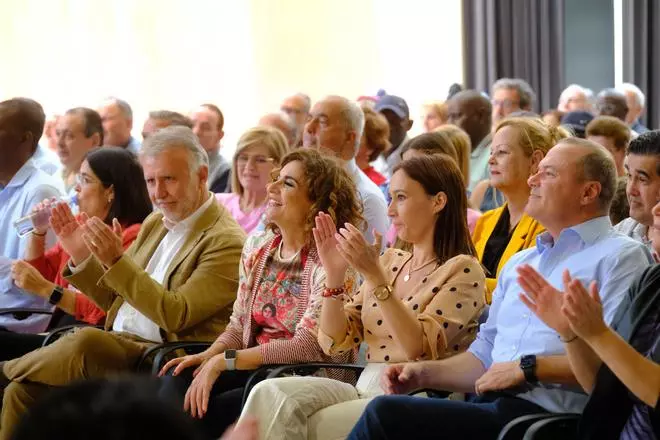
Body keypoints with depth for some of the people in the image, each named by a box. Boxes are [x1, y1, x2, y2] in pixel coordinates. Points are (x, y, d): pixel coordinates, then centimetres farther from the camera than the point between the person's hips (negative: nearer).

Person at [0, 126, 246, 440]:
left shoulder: (226, 242, -10)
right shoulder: (156, 223, 17)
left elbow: (176, 316, -19)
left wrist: (116, 261, -24)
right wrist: (80, 256, 5)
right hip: (117, 345, 8)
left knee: (84, 340, -31)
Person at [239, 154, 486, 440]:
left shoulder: (462, 270, -3)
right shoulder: (390, 261, 16)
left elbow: (419, 348, -17)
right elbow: (334, 342, 12)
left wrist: (374, 277, -20)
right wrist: (334, 274, -1)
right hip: (366, 390, 6)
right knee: (269, 393, -22)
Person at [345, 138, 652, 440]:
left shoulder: (620, 257, -1)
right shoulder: (519, 263, 26)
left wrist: (529, 368, -13)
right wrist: (425, 373, 11)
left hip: (544, 414, -7)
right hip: (488, 405, 7)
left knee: (386, 414, -23)